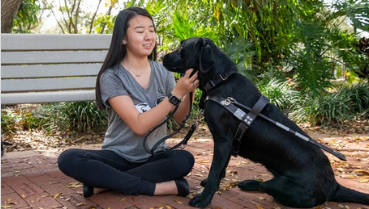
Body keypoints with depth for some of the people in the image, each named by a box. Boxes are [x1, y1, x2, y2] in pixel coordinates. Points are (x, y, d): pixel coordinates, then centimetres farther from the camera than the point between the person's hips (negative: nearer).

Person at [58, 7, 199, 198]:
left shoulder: (162, 71, 0)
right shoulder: (111, 77, -13)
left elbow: (179, 117, -4)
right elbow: (139, 125, -23)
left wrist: (188, 93, -23)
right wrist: (176, 94, -30)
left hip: (155, 156, 3)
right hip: (119, 156, -2)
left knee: (184, 160, -30)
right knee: (68, 160, -27)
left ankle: (104, 179, -17)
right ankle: (154, 188, -26)